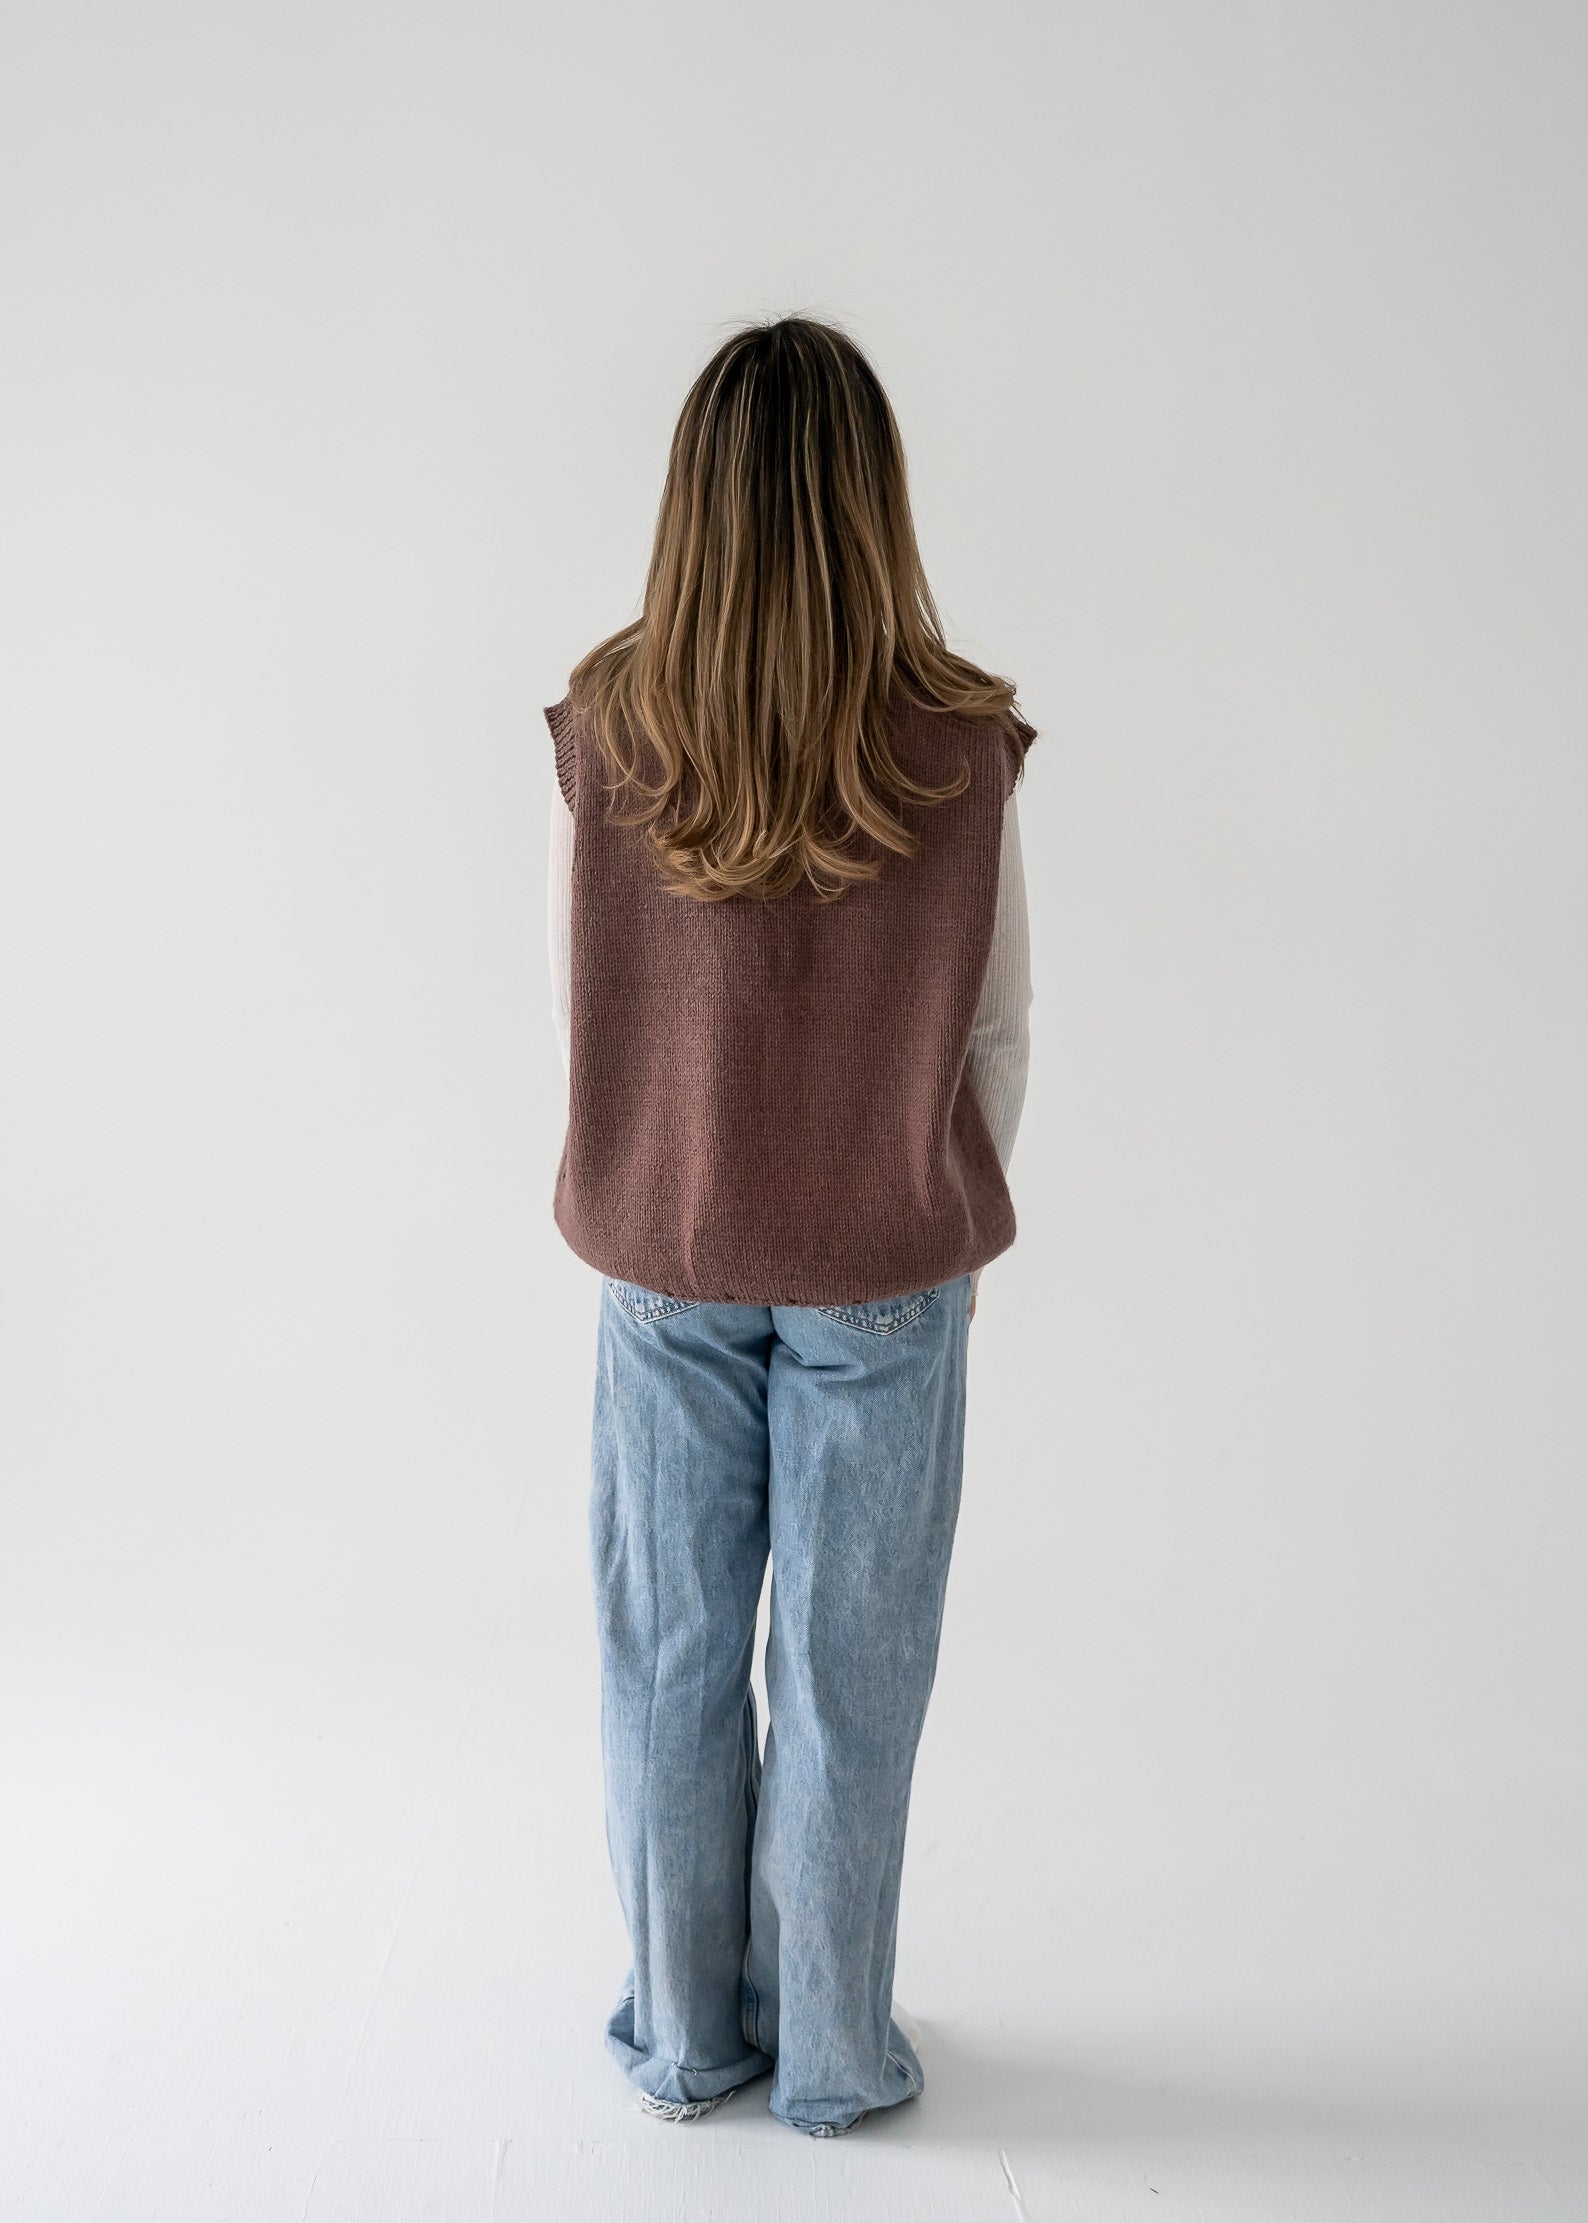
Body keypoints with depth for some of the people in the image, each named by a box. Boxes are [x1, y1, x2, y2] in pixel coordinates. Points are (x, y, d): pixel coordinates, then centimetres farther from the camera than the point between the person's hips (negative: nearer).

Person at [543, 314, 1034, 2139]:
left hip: (663, 1267, 2)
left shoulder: (600, 737, -10)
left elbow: (582, 1020, -1)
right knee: (848, 1675, 13)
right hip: (884, 1277, -1)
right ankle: (831, 2053, 30)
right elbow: (998, 1039, -5)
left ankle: (686, 2037, 34)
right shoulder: (961, 748, -13)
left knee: (671, 1661, 16)